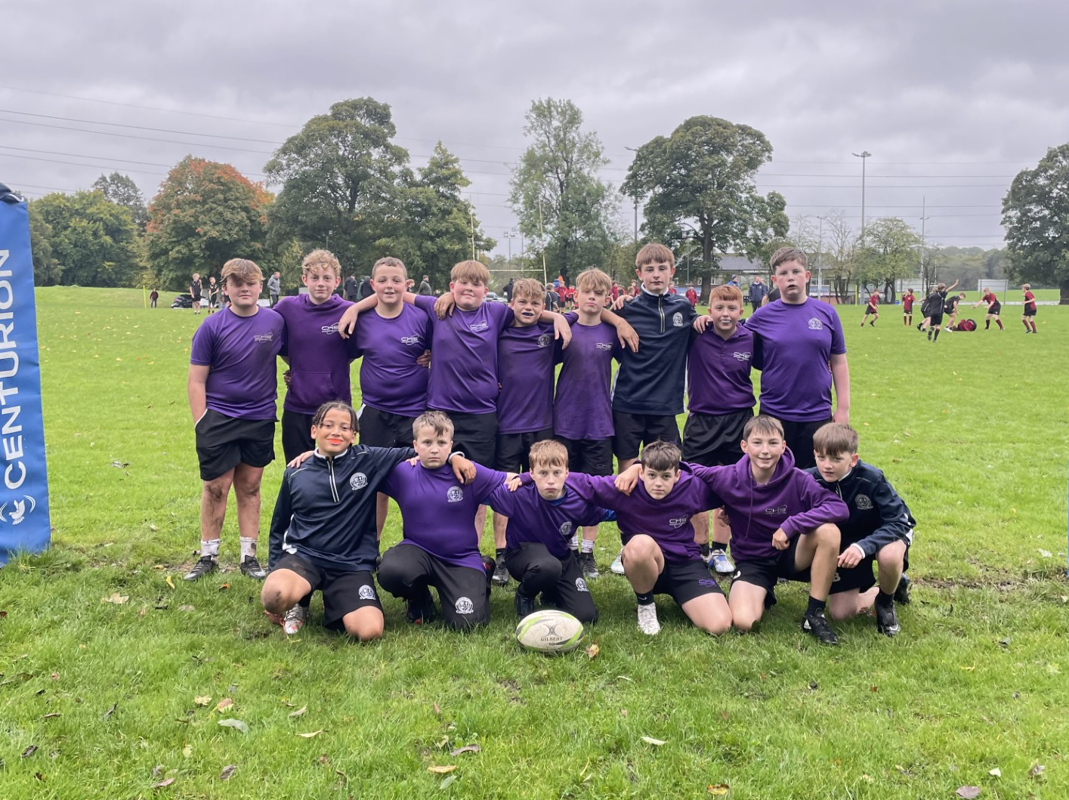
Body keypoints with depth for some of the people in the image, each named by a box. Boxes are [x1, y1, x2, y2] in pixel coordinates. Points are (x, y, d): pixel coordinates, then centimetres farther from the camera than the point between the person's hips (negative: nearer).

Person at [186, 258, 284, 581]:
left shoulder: (275, 321, 0)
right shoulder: (212, 327, -6)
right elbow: (196, 380, -4)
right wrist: (200, 422, -8)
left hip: (260, 419, 2)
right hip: (219, 418, -2)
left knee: (250, 487, 11)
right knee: (215, 488, 5)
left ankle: (249, 556, 20)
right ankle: (208, 556, 19)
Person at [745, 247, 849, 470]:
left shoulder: (826, 313, 2)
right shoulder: (763, 316, 0)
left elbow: (839, 363, 7)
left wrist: (843, 408, 3)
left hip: (818, 415, 1)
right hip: (774, 415, -1)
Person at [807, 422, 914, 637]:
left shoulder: (871, 479, -31)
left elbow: (898, 521, -30)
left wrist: (863, 546, -44)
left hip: (883, 534, -3)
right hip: (844, 542, 3)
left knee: (889, 556, -40)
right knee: (839, 613, -3)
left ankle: (886, 601, -5)